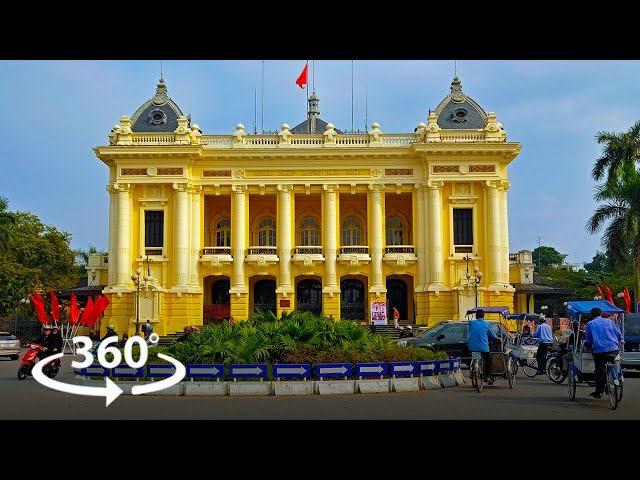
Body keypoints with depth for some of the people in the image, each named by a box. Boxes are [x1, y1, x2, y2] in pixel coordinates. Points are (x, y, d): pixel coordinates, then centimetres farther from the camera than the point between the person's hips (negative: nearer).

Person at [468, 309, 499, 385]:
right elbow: (493, 336, 8)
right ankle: (488, 376, -4)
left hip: (472, 348, 3)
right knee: (489, 361, 13)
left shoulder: (471, 323, 5)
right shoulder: (486, 324, 0)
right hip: (483, 347, -3)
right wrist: (499, 338, 30)